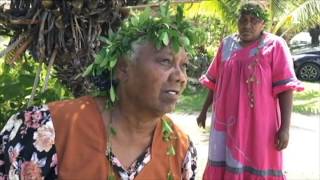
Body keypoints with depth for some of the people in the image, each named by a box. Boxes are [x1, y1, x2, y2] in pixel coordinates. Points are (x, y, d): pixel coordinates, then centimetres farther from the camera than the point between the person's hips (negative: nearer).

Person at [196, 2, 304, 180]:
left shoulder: (275, 45, -7)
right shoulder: (227, 44, 6)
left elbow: (285, 88, -11)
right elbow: (214, 81, 14)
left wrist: (285, 127, -16)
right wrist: (204, 110, 17)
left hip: (259, 122, -4)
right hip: (226, 119, 4)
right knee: (225, 166, 13)